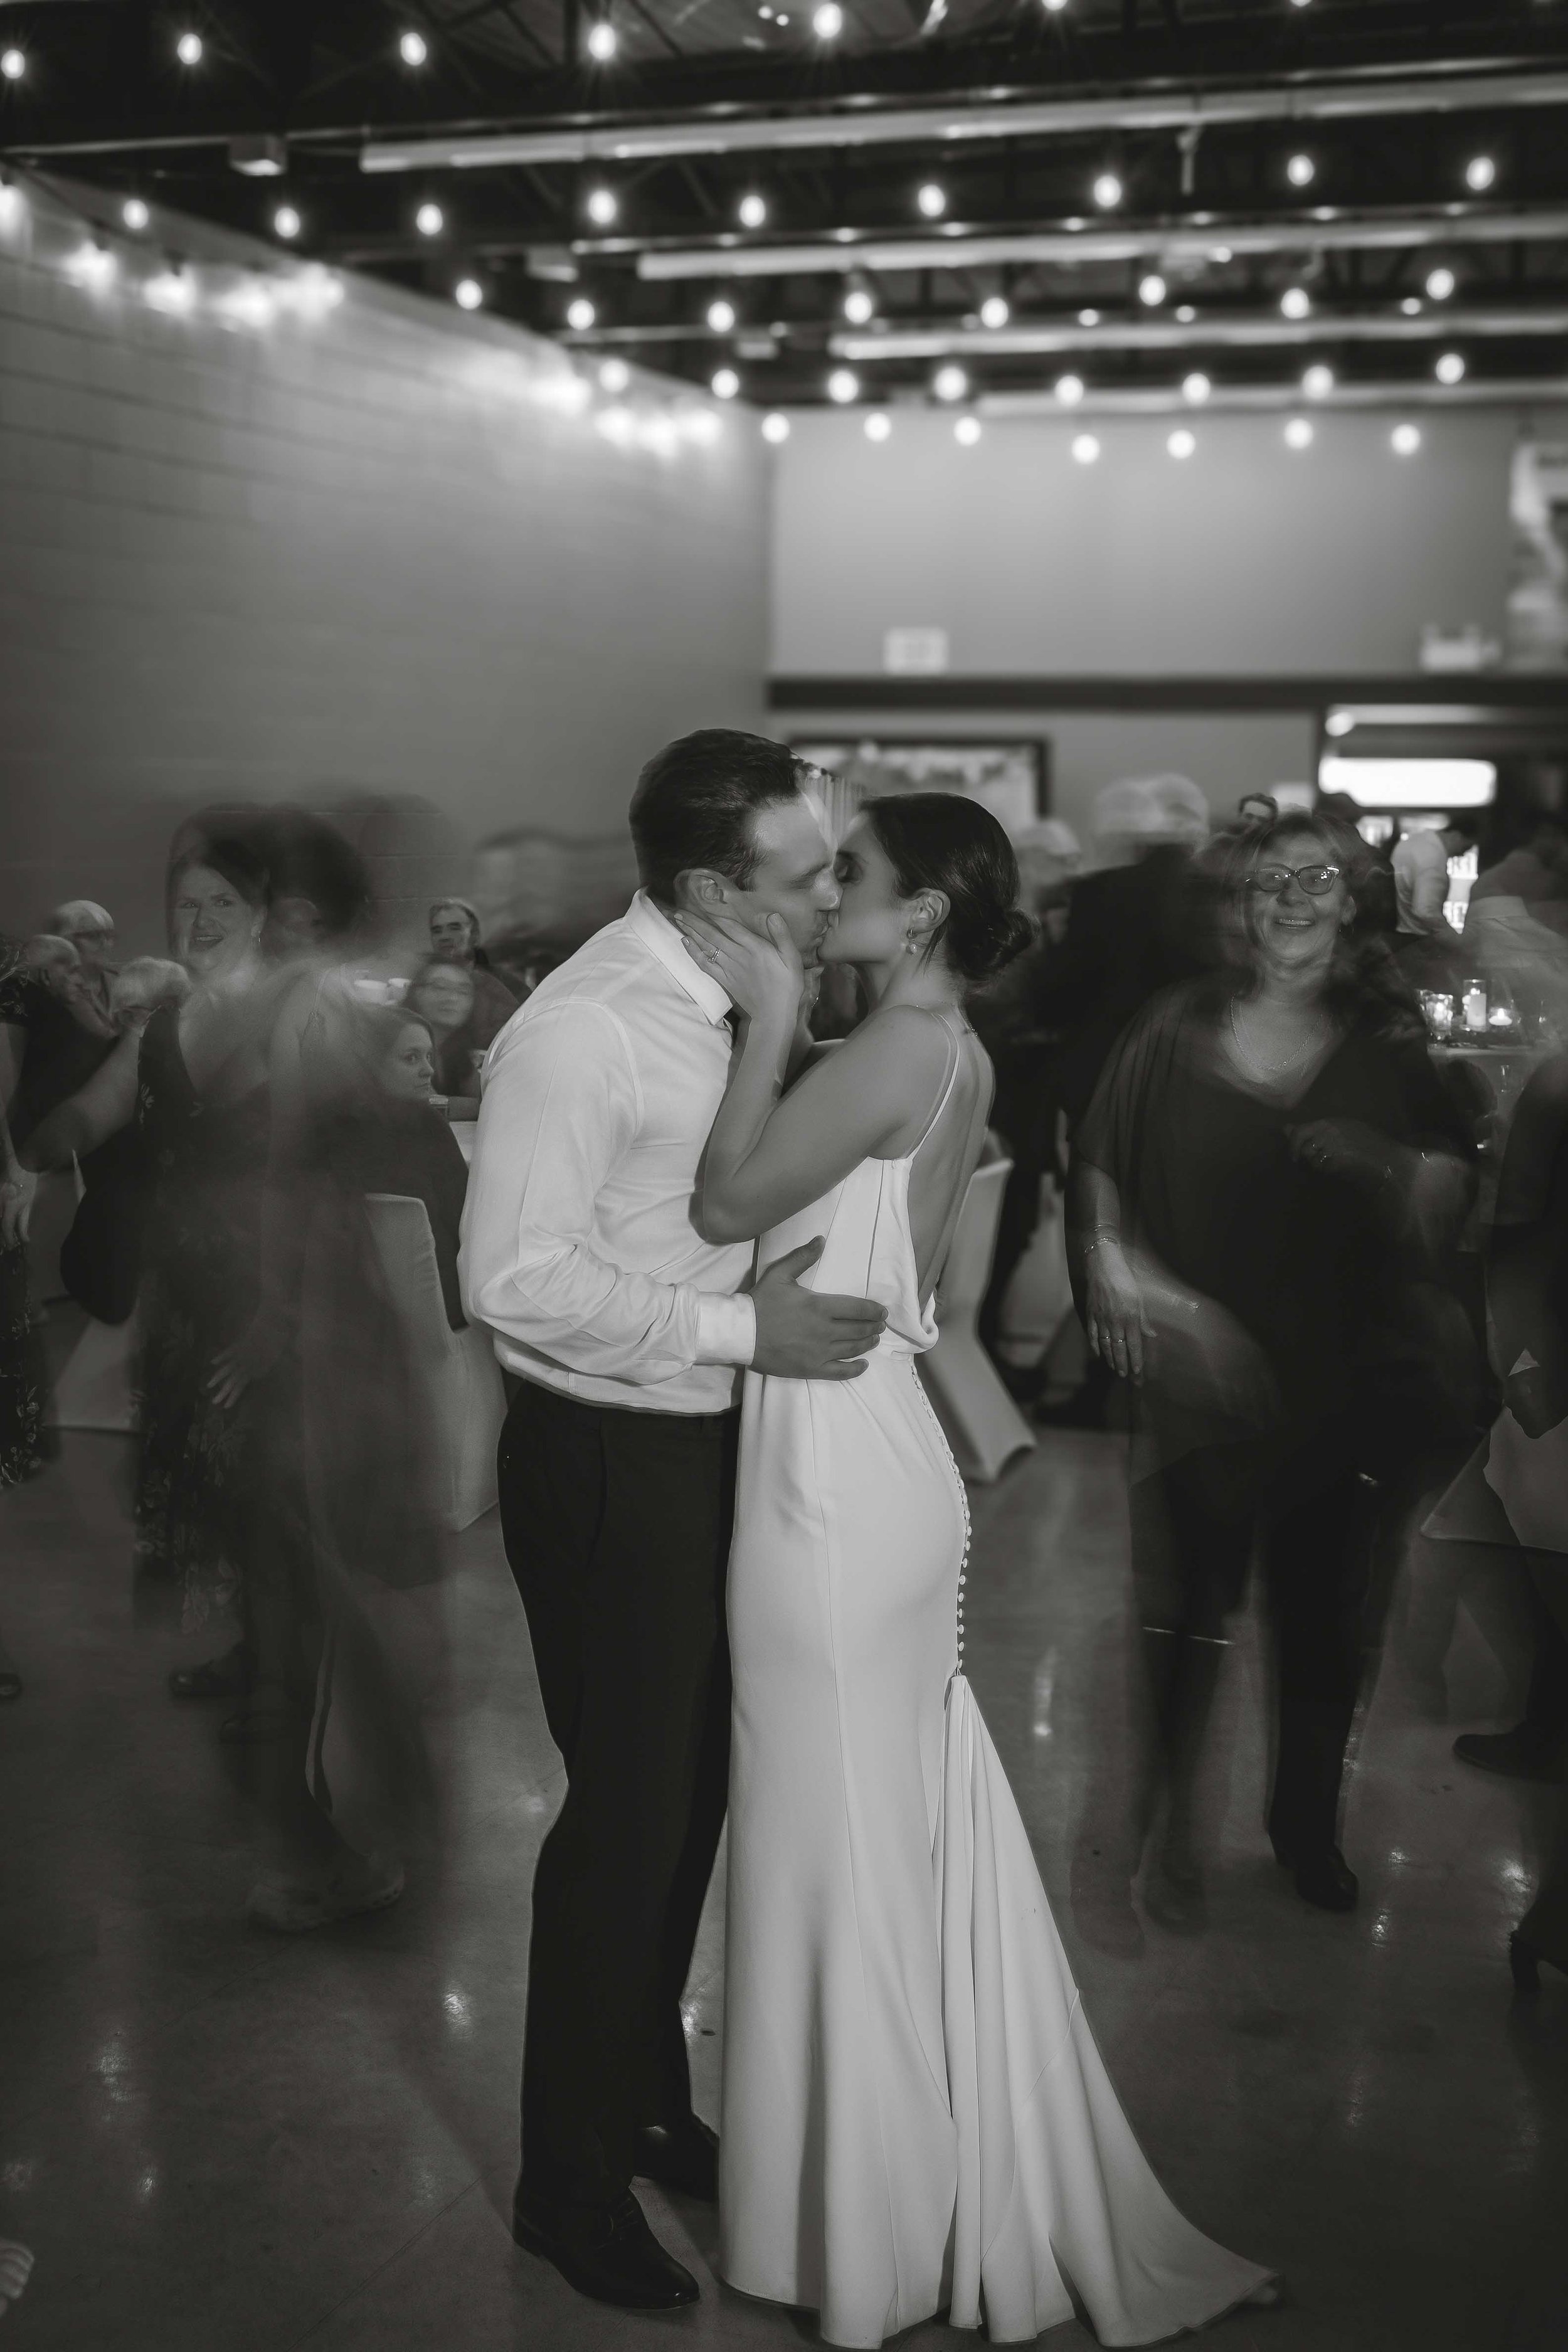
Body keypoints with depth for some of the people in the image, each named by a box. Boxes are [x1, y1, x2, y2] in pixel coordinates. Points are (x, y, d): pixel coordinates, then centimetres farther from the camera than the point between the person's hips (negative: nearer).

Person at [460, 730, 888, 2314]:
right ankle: (567, 2181, 25)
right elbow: (514, 1279, -24)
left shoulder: (736, 1003, 3)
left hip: (710, 1441, 8)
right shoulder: (580, 1033, -22)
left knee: (692, 1790, 19)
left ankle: (647, 2099, 41)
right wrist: (740, 1327, -23)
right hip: (608, 1463, -8)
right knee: (627, 1810, 4)